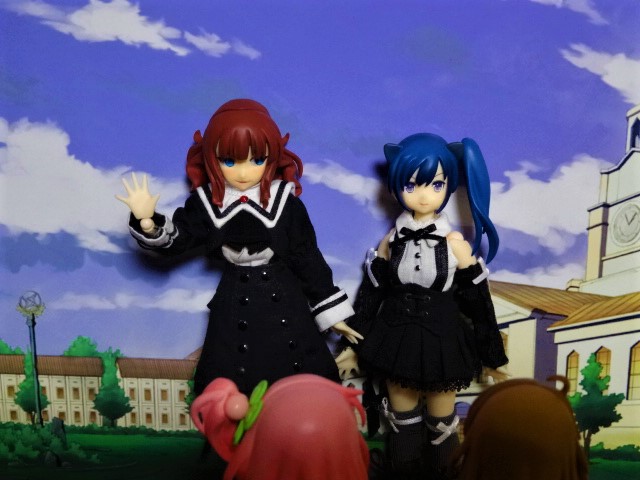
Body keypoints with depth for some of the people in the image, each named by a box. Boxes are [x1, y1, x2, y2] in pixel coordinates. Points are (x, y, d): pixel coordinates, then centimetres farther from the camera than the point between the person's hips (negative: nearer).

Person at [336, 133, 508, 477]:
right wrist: (354, 346, 7)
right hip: (397, 342, 2)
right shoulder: (391, 241, -5)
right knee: (403, 429, 18)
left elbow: (477, 301, -3)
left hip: (441, 343, -2)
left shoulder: (455, 243, -10)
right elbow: (370, 293, 3)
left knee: (441, 429, 15)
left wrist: (490, 355, 4)